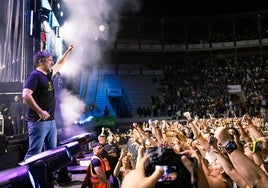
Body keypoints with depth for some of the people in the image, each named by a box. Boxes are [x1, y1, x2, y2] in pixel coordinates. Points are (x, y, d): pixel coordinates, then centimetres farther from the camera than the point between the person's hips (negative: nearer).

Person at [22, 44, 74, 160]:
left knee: (51, 151, 14)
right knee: (34, 152, -6)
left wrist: (69, 51, 35)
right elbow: (26, 95, -22)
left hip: (51, 120, 9)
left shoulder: (48, 74, 15)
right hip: (38, 121, -9)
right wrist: (40, 112, -23)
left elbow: (60, 64, 32)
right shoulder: (34, 75, -11)